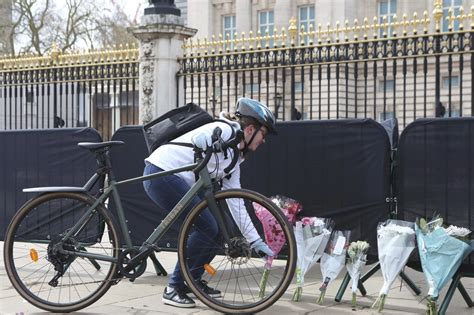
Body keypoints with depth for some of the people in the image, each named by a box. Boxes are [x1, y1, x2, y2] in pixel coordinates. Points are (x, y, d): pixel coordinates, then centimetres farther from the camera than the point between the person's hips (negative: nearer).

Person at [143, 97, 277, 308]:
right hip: (161, 172, -9)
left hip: (178, 181, 9)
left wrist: (256, 241, 12)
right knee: (207, 228, -11)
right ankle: (173, 288, -2)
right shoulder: (225, 130, -10)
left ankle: (193, 281, 23)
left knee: (215, 228, 7)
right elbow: (197, 139, -29)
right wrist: (205, 178, -23)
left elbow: (236, 204, 15)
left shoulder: (234, 158, 16)